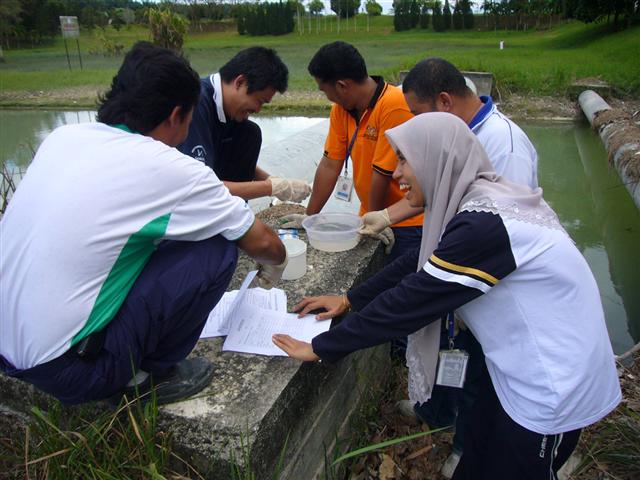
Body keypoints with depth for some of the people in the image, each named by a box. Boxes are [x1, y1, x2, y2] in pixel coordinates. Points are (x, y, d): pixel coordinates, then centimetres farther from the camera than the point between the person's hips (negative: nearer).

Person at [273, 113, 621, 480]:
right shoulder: (482, 201, -1)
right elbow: (418, 264, 6)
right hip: (521, 365, 8)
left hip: (550, 389, -8)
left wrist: (320, 347, -18)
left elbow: (413, 299, -27)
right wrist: (349, 300, 6)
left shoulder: (484, 225, -30)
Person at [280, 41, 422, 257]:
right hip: (373, 217, 6)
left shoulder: (394, 107, -24)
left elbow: (382, 173, -20)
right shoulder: (341, 108, -1)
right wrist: (310, 216, 3)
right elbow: (330, 165, 1)